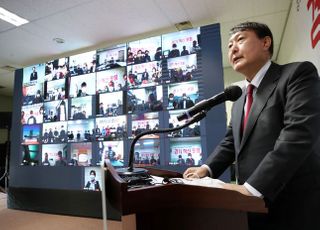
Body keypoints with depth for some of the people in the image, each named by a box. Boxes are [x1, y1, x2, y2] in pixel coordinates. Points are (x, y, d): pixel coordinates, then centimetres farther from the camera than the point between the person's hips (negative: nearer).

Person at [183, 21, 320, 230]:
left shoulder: (298, 74, -9)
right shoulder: (239, 101, 14)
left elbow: (298, 134, -22)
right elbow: (230, 142, 16)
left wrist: (252, 188, -27)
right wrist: (206, 168, -1)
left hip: (294, 208, -7)